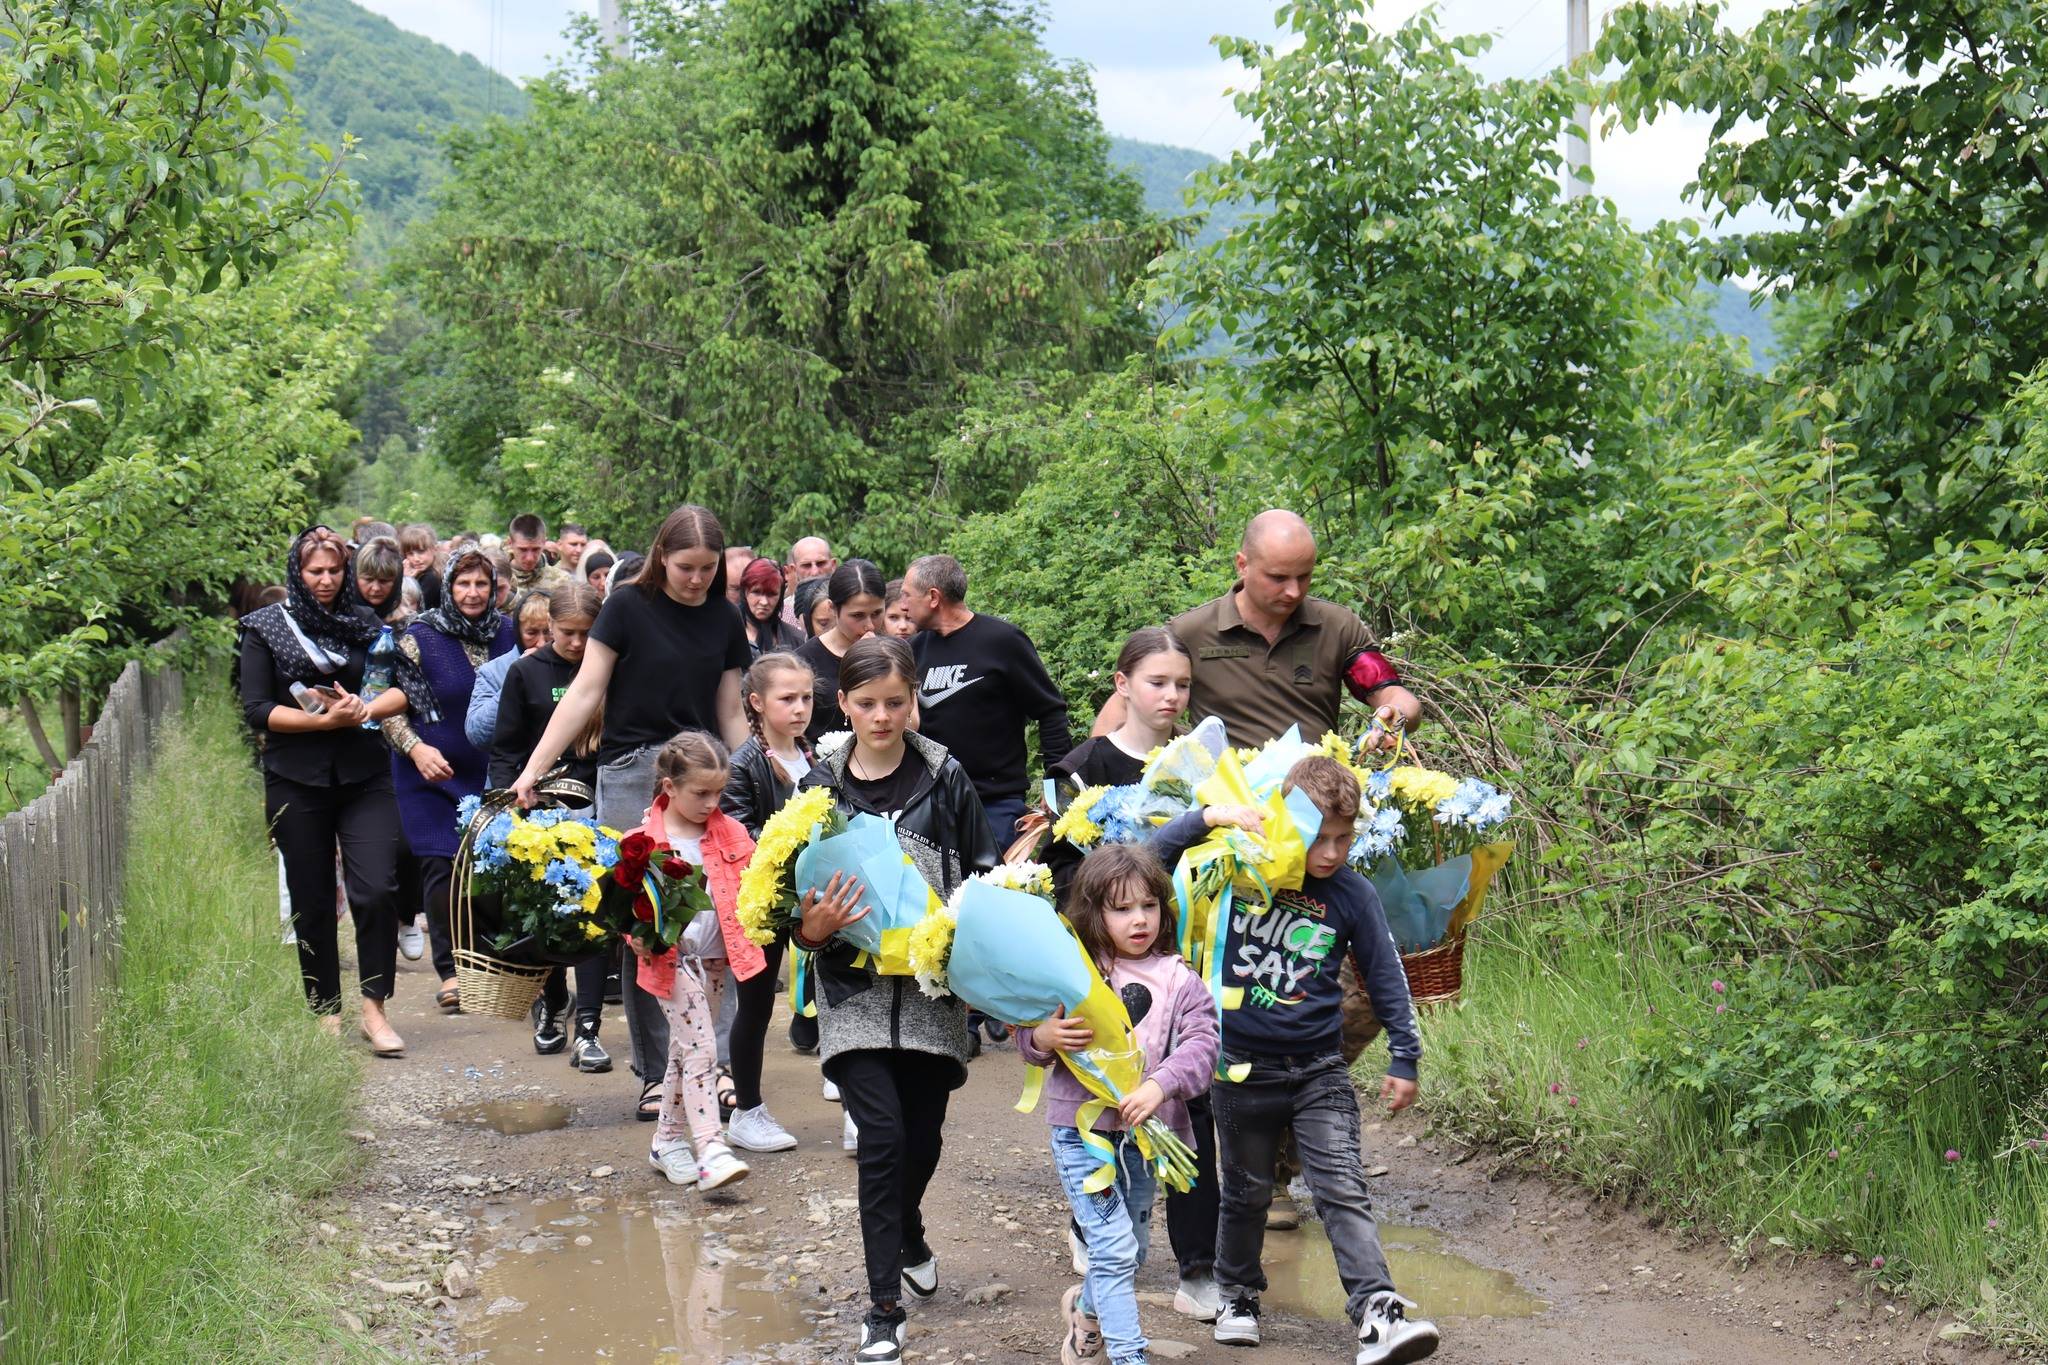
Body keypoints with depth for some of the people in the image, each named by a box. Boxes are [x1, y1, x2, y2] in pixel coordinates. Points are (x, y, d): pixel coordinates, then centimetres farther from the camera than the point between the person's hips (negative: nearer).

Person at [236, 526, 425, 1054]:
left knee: (377, 890, -12)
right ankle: (326, 1014, 18)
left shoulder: (364, 623, 9)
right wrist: (324, 719, -16)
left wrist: (365, 709, -12)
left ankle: (374, 1010, -3)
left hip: (364, 777, 1)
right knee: (312, 903, 6)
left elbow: (408, 687, 6)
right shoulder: (265, 628, 2)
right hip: (297, 782, -1)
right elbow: (256, 710, -6)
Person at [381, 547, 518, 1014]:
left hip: (493, 772, 3)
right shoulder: (420, 637, -6)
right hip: (433, 773, -3)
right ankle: (450, 970, 6)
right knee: (442, 868, -5)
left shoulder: (507, 635, 5)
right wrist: (416, 748, -19)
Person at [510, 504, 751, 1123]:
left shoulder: (724, 620, 10)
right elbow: (586, 692, -4)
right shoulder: (628, 606, -2)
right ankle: (655, 1072, 9)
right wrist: (532, 768, -10)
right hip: (633, 775, -3)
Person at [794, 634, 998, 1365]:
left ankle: (907, 1232, 46)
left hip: (932, 982, 1)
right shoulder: (819, 786, 0)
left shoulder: (945, 778, 0)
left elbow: (983, 874, 6)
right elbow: (792, 897, 4)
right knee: (882, 1134, -11)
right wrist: (810, 929, -17)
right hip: (854, 984, -1)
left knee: (923, 1134, 12)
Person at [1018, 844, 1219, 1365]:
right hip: (1081, 1131, -3)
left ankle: (1087, 1307, 48)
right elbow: (1028, 1034, 5)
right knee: (1114, 1247, -11)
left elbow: (1201, 1043, -11)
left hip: (1142, 1133, 3)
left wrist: (1160, 1085, -27)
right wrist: (1042, 1039, -19)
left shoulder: (1178, 980, 0)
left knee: (1133, 1252, 18)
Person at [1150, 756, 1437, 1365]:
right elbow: (1158, 854, -5)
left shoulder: (1352, 894, -6)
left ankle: (1379, 1315, -14)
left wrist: (1404, 1058, 4)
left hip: (1319, 1069, 0)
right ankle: (1238, 1297, 35)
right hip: (1243, 1066, 1)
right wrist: (1215, 814, -19)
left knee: (1343, 1191, -9)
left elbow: (1385, 977, 3)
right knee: (1246, 1192, 15)